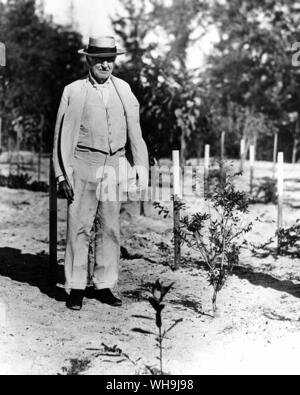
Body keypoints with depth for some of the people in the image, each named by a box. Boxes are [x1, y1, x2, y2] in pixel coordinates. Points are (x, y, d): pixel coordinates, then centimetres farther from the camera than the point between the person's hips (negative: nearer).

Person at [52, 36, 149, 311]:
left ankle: (104, 286, 17)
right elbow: (62, 136, 1)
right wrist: (62, 174, -5)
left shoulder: (123, 89, 11)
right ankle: (76, 288, 7)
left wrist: (141, 167, 7)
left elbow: (134, 131, 12)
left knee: (110, 228, 7)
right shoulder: (73, 91, 2)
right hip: (84, 167, -3)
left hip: (115, 166, 3)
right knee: (79, 227, -2)